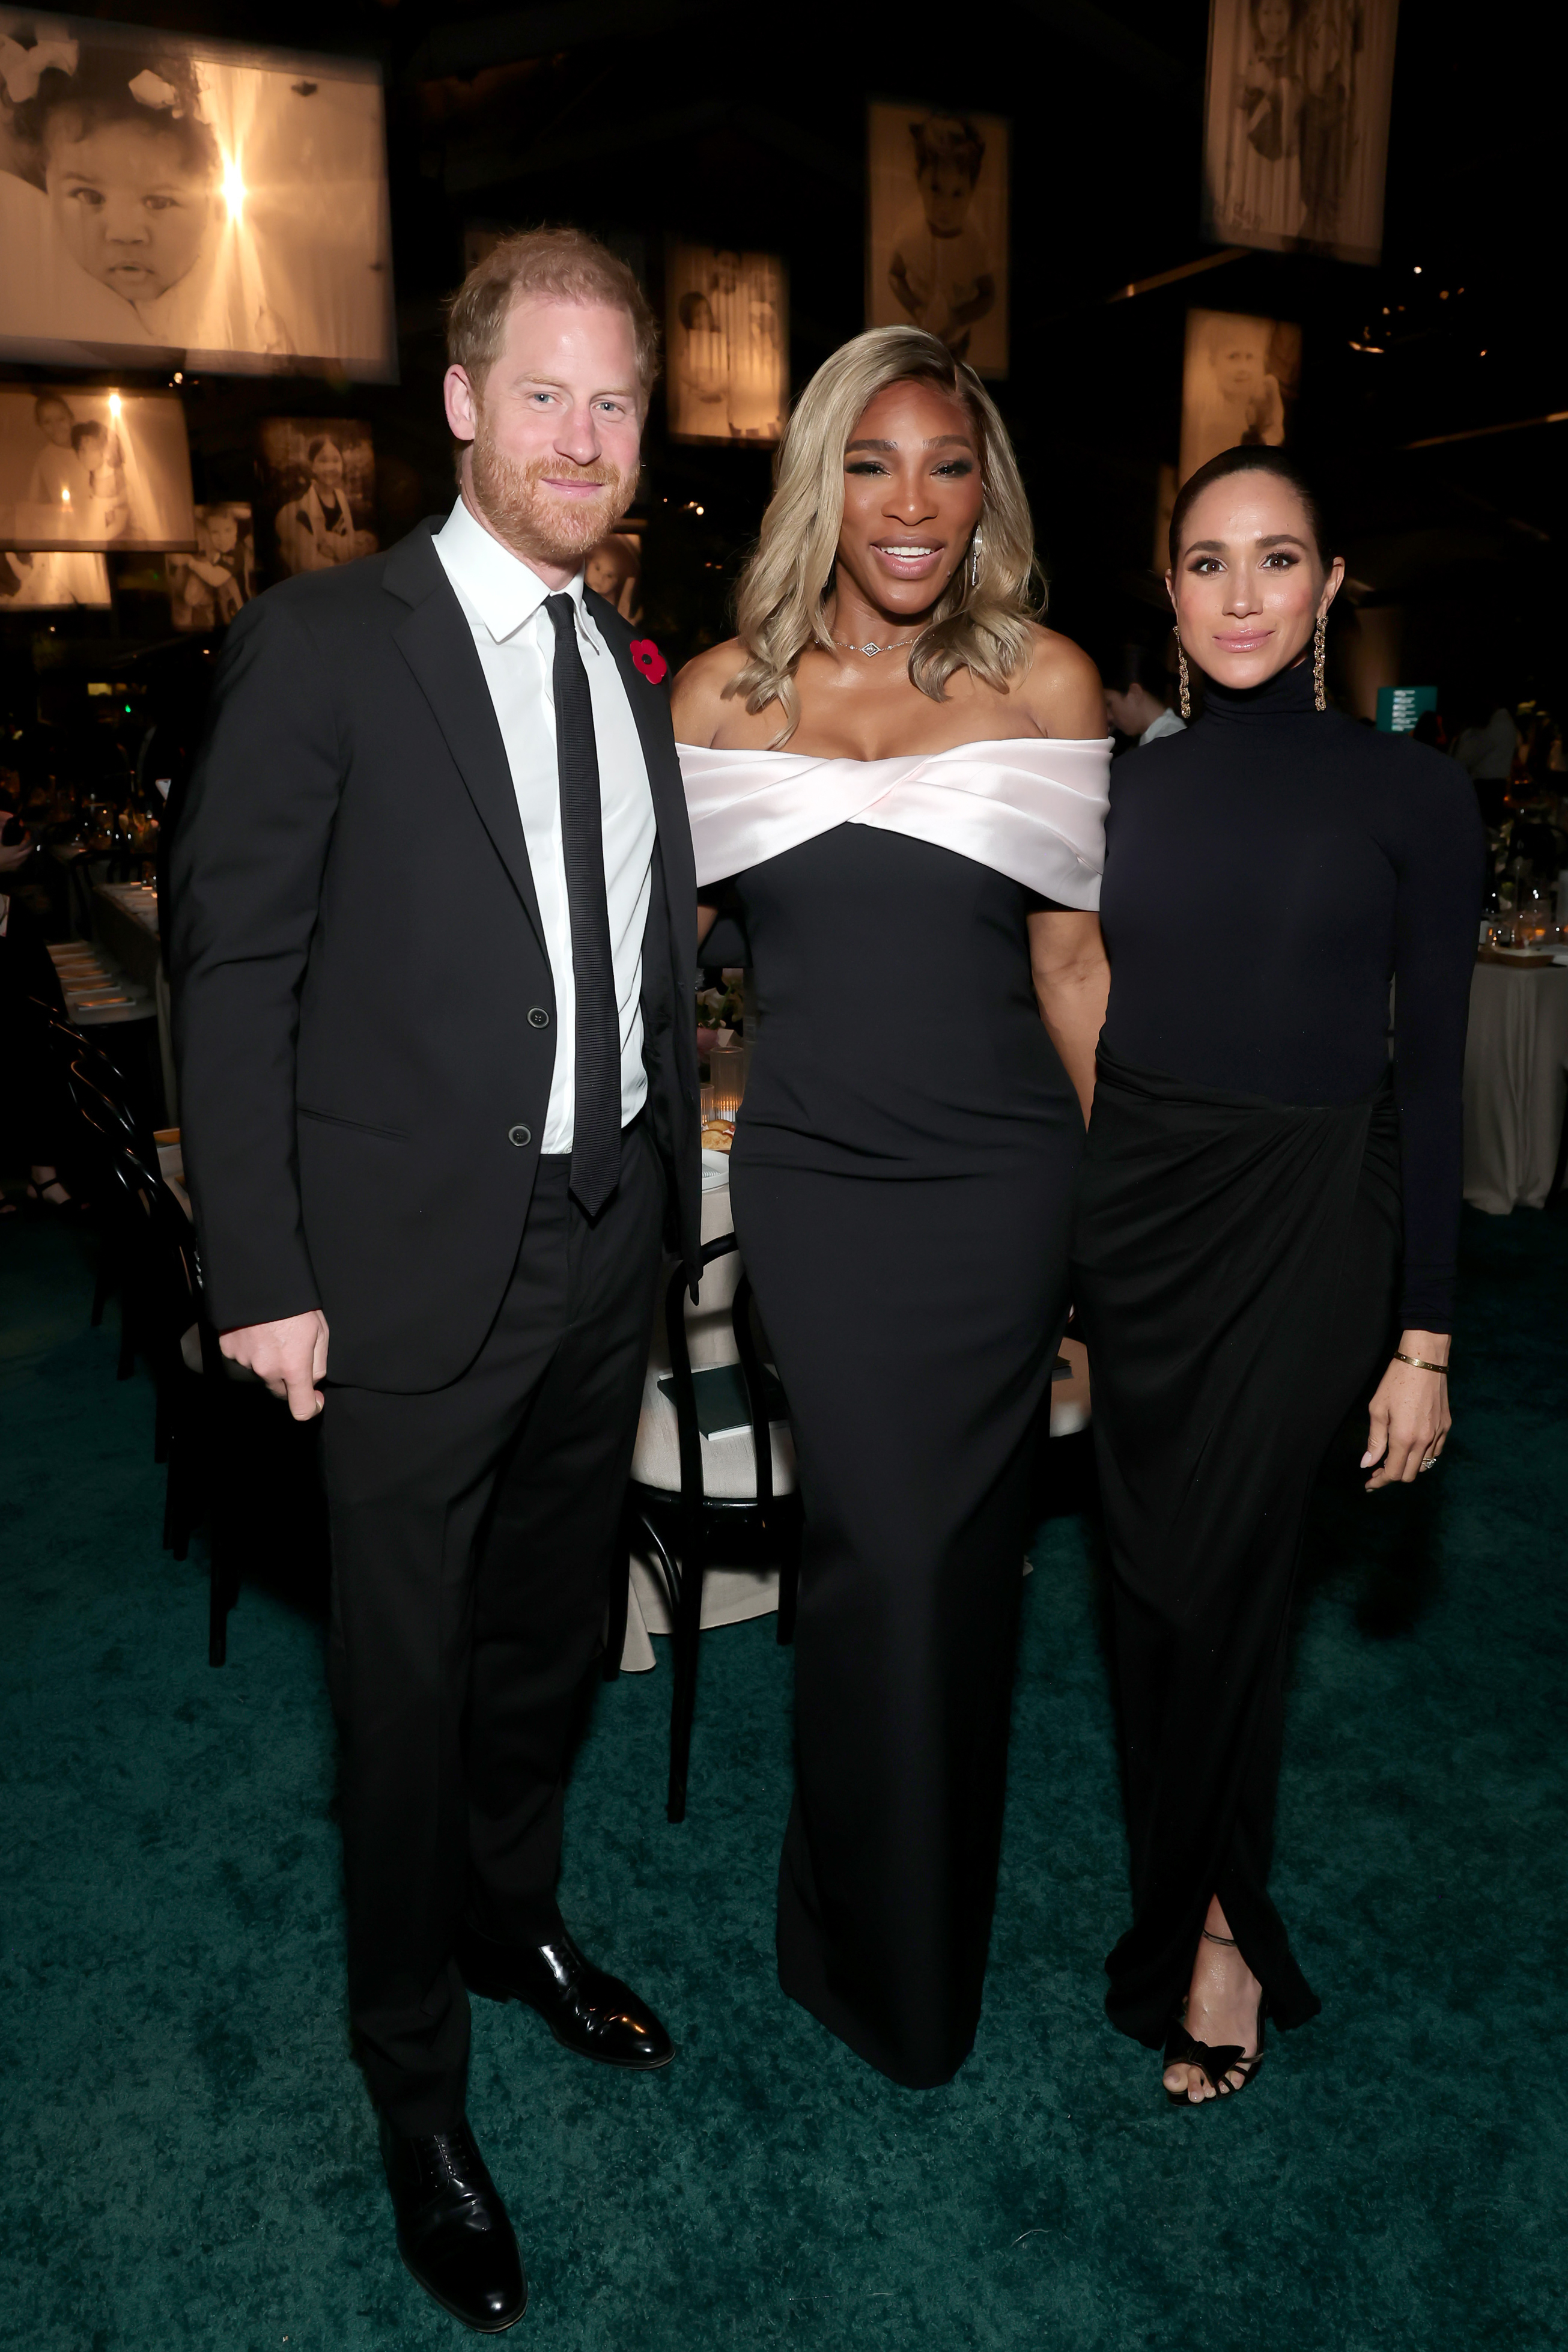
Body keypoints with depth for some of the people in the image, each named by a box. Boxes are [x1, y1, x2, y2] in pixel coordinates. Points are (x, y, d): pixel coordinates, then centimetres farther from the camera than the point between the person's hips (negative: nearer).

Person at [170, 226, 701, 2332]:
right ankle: (416, 2076, 35)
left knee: (552, 1636, 22)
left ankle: (513, 1920, 49)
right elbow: (233, 970, -11)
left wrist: (669, 1196, 10)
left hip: (608, 1244, 6)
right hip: (418, 1267, -5)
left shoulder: (635, 669, 9)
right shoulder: (321, 642, -9)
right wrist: (263, 1277, -14)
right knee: (409, 1682, 11)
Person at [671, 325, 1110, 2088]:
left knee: (951, 1549, 7)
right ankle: (890, 1962, 27)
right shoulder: (725, 692, 4)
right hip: (813, 1174, 0)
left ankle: (888, 1923, 35)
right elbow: (669, 940, 13)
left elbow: (1069, 958, 5)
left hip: (997, 1175, 0)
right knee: (884, 1549, 0)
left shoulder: (1045, 682, 2)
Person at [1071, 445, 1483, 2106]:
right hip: (1128, 1213, 4)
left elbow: (1430, 1074, -4)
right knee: (1150, 1576, 12)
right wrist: (1046, 1257, 8)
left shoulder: (1409, 795, -4)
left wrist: (1424, 1339, -6)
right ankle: (1205, 1901, 35)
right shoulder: (1127, 785, 5)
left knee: (1222, 1581, -1)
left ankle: (1206, 1928, 25)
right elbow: (1081, 1026, 8)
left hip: (1300, 1223, -3)